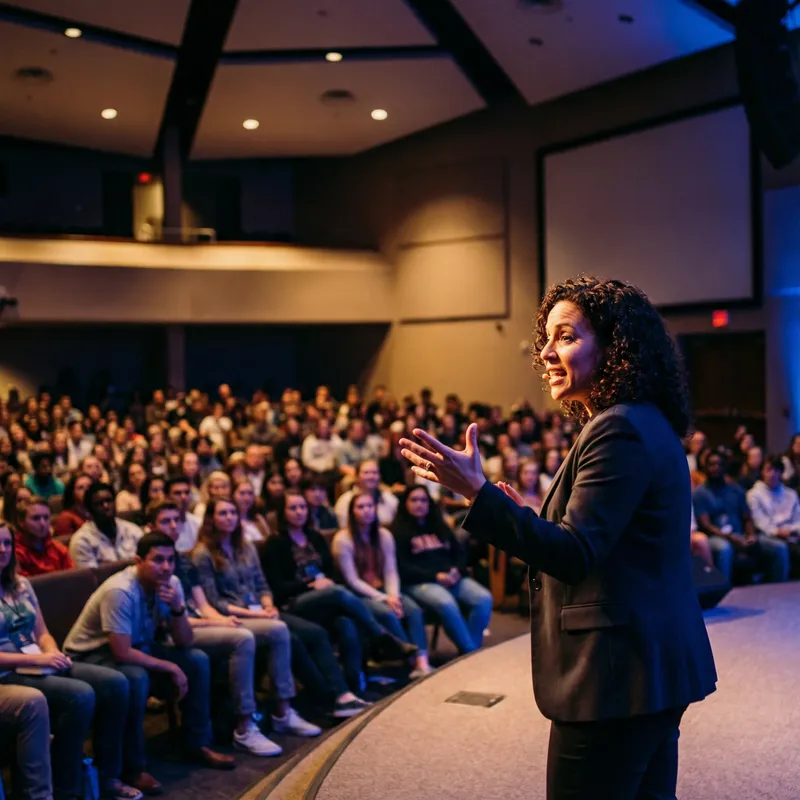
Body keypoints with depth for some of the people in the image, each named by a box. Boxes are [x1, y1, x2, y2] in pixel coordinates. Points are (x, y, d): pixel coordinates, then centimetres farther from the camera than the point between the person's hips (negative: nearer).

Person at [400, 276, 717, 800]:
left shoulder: (618, 430, -19)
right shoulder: (648, 424, 13)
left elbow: (574, 555, -25)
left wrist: (477, 491, -30)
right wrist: (523, 516, 15)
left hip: (617, 675, -11)